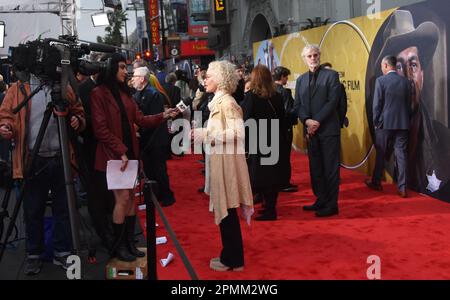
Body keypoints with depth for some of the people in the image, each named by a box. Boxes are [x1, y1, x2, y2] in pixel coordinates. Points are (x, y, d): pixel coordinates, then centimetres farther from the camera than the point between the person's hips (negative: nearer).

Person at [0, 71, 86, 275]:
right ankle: (34, 255, 23)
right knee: (33, 211, 7)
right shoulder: (18, 89, 4)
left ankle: (63, 253, 23)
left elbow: (80, 113, 15)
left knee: (63, 208, 9)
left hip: (61, 159, 2)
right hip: (33, 160, -1)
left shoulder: (64, 88, 10)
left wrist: (78, 121, -7)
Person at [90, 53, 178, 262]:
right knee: (123, 198, -7)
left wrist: (163, 116, -2)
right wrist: (120, 150, -17)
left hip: (129, 151, 7)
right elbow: (100, 129, -14)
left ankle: (129, 242, 17)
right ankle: (119, 246, 7)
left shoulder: (124, 92, 13)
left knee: (131, 197, 8)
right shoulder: (98, 93, -9)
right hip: (113, 154, -7)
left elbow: (140, 119, 11)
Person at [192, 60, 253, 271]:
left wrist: (206, 135, -21)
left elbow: (238, 134, -25)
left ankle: (233, 261, 14)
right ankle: (230, 255, 26)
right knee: (225, 213, 15)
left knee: (227, 213, 1)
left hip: (226, 163, -9)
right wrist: (202, 133, 3)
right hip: (219, 162, 9)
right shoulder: (218, 101, 12)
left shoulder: (227, 102, -15)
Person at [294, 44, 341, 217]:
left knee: (330, 168, -1)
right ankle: (321, 200, 21)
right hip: (310, 130, 5)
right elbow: (298, 105, 9)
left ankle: (331, 205, 5)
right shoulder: (301, 80, 14)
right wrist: (307, 120, -10)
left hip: (328, 129, -5)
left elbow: (332, 101, -10)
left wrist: (317, 121, -16)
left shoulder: (331, 75, -2)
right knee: (315, 168, 11)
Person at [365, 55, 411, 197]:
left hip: (385, 123, -3)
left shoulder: (381, 80, -9)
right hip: (402, 123, 3)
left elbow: (377, 104, -9)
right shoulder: (405, 81, 3)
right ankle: (402, 188, 3)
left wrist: (376, 122, 1)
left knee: (381, 154, 11)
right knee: (401, 155, 3)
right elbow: (408, 104, 8)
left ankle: (376, 183, 23)